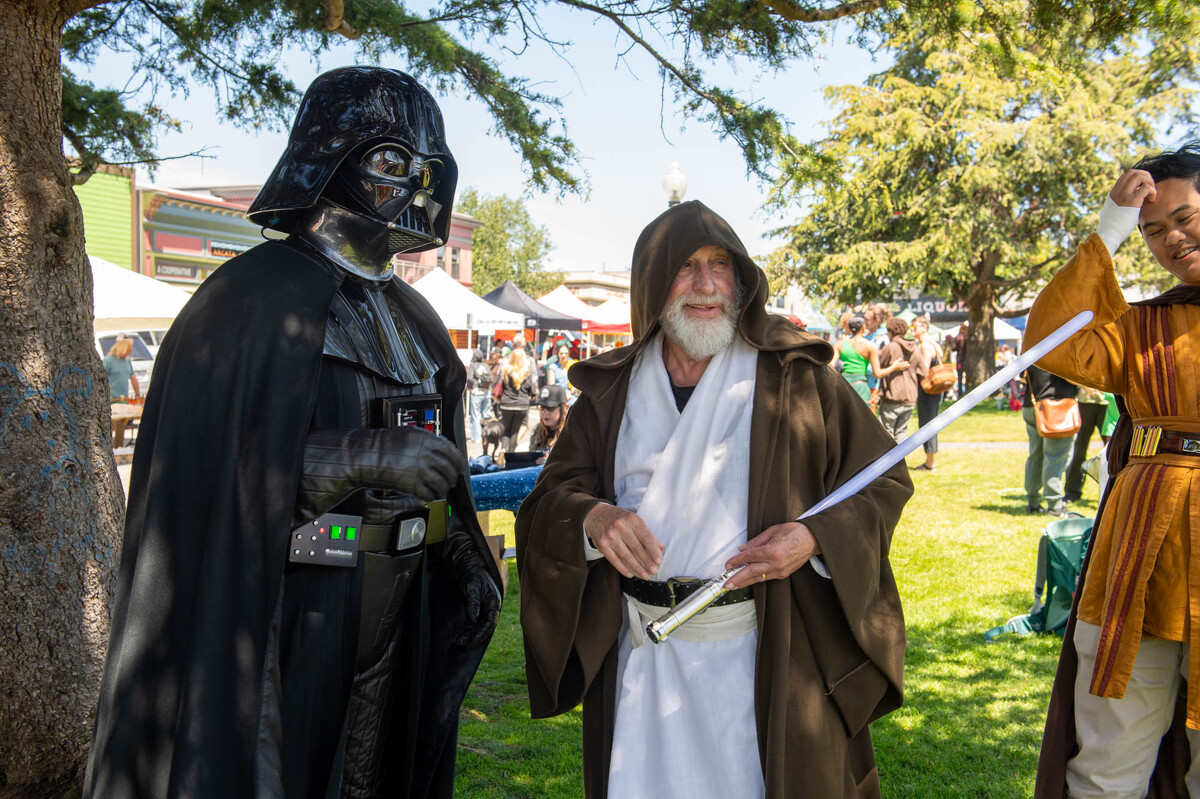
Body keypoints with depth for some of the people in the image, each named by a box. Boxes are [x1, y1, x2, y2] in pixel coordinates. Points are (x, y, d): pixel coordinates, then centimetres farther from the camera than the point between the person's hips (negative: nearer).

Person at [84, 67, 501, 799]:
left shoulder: (409, 316, 13)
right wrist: (365, 456, -24)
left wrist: (465, 563, 9)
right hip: (292, 613, -7)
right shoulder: (258, 297, -11)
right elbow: (203, 474, -19)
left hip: (393, 617, 7)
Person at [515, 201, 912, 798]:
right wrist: (591, 517, -16)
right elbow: (549, 498, 7)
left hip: (767, 656, -2)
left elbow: (884, 482, -1)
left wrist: (816, 538, -19)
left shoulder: (795, 375, -2)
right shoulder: (611, 390, 6)